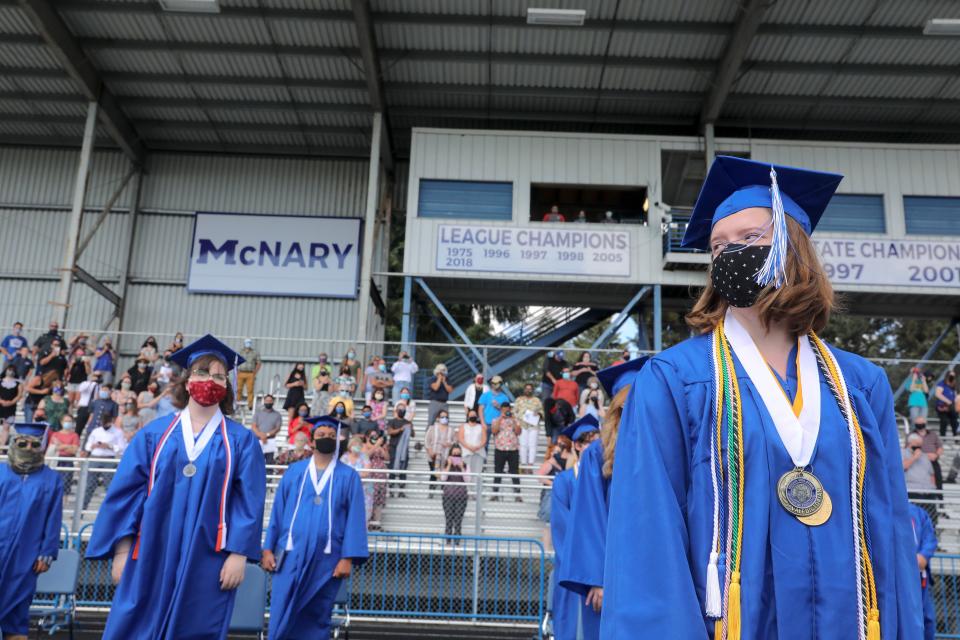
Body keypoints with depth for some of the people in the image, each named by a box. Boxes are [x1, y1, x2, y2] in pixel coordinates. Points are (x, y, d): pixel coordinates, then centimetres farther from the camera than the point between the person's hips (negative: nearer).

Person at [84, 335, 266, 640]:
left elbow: (249, 502, -3)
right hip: (151, 558, 1)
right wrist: (121, 551, -2)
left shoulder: (242, 441, 3)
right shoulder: (153, 433, 6)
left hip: (208, 562, -1)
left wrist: (239, 554, -11)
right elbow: (126, 492, 4)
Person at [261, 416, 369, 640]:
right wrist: (268, 548, 0)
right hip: (291, 556, 1)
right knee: (282, 615, 1)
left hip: (326, 560, -1)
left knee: (315, 620, 8)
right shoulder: (294, 471, 7)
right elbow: (277, 511, 8)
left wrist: (348, 558, -10)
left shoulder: (348, 477, 2)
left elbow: (355, 519, -3)